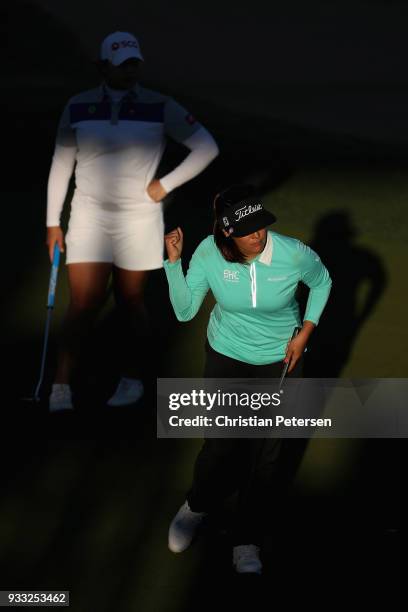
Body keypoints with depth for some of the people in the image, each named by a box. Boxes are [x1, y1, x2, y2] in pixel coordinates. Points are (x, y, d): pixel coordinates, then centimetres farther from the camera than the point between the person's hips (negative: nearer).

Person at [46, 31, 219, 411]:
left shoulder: (160, 108, -5)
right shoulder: (78, 107, 0)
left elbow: (206, 148, -2)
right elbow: (61, 165, 6)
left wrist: (166, 185, -5)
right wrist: (53, 222, 5)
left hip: (139, 219, -1)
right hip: (89, 216, 1)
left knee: (130, 302, 7)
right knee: (83, 304, -7)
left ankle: (131, 379, 25)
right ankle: (61, 386, 3)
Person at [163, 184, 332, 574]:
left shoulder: (294, 254, -24)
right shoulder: (209, 254, -20)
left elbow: (321, 281, -1)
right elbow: (184, 311, -14)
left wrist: (305, 334, -7)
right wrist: (174, 261, -25)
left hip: (279, 360, 0)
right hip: (226, 356, 0)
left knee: (265, 452, 3)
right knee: (221, 444, -2)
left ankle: (247, 545, 19)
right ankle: (196, 508, 31)